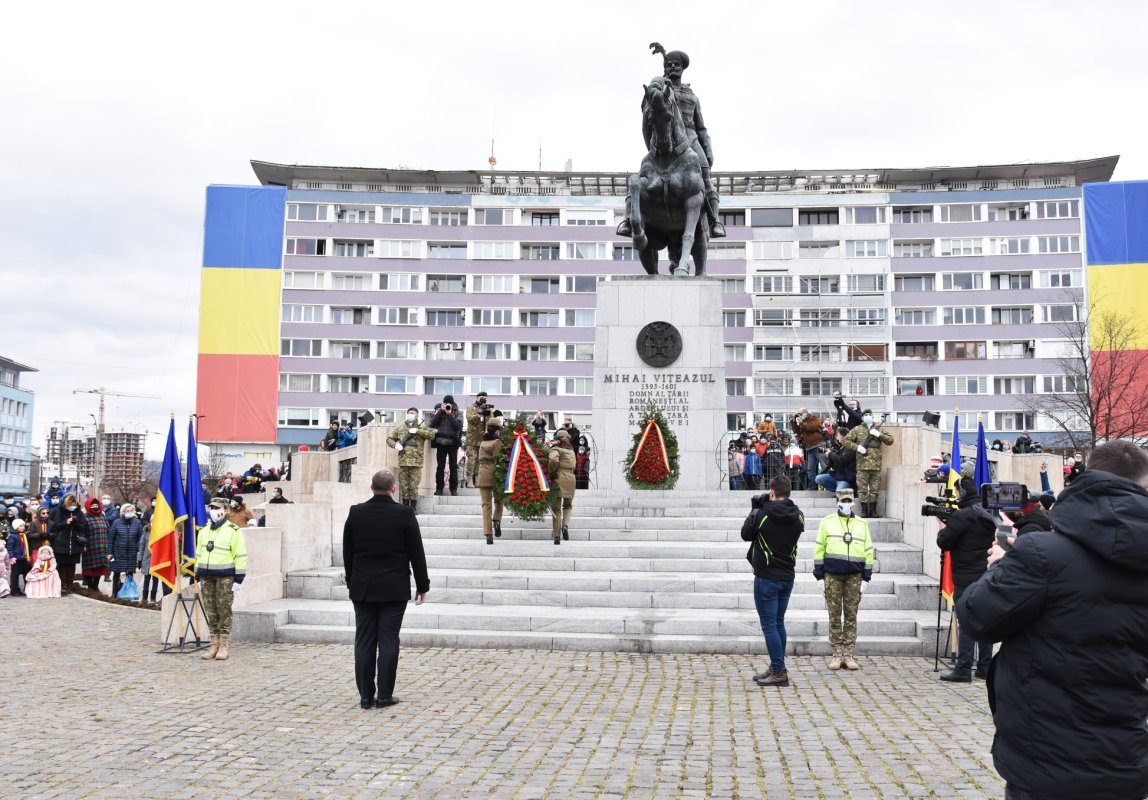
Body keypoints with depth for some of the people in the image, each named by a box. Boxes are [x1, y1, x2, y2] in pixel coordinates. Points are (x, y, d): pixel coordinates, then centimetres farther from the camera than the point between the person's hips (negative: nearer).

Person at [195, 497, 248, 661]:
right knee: (210, 611, 6)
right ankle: (214, 644, 13)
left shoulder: (233, 531, -4)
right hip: (207, 576, 6)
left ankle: (225, 646, 2)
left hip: (225, 577, -6)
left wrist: (238, 580, -10)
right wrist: (198, 577, 15)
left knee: (224, 610, -4)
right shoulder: (203, 531, 15)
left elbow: (241, 556, -6)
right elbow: (199, 555, 21)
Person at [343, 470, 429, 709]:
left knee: (364, 641, 6)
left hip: (362, 588, 3)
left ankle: (366, 695, 8)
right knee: (388, 640, 1)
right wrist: (422, 586, 6)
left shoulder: (355, 513, 0)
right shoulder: (405, 515, -8)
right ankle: (385, 695, 4)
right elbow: (417, 554, -4)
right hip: (394, 589, -2)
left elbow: (347, 552, 8)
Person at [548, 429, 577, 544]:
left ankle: (557, 536, 2)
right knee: (568, 505, 21)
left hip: (558, 479, -3)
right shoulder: (571, 449, 15)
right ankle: (565, 525, -7)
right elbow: (573, 466, 6)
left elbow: (553, 459, -23)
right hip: (570, 478, 3)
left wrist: (552, 472, -11)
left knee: (556, 508, 5)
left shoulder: (556, 449, -3)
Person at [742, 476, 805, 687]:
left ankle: (779, 672, -3)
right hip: (788, 577, 6)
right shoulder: (798, 516, -1)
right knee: (778, 623, 16)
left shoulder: (762, 515, -16)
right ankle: (776, 668, 23)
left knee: (769, 624, -2)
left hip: (767, 578, -6)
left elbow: (746, 534, 0)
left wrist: (755, 510, 9)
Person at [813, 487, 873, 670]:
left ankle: (848, 655, 9)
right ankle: (837, 655, 7)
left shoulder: (862, 524, 10)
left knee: (851, 616, 3)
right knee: (835, 616, 2)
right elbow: (819, 549, 4)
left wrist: (866, 577, 4)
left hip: (854, 576, 1)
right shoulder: (827, 522, 5)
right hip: (832, 575, -1)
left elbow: (868, 551, 10)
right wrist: (819, 575, -1)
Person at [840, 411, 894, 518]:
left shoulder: (878, 428, 13)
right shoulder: (857, 430, 6)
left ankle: (873, 511, 12)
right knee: (862, 489, 0)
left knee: (874, 490, 6)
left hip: (876, 464, 2)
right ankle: (864, 511, 6)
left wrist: (879, 434, -6)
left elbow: (890, 440, 9)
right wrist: (857, 447, -10)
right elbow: (845, 441, 3)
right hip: (862, 464, -2)